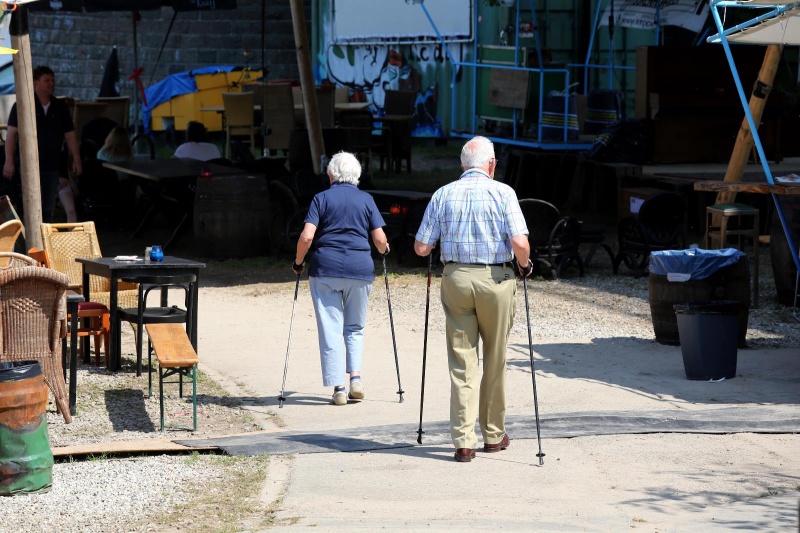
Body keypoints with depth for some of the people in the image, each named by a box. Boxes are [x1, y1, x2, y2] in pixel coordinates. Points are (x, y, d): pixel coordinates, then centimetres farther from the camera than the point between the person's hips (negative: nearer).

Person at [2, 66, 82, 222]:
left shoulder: (61, 107, 9)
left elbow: (70, 136, 12)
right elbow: (12, 133, -6)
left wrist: (76, 160, 5)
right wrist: (9, 161, -13)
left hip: (52, 166, 4)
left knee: (48, 208, 9)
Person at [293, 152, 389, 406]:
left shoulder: (321, 199, 2)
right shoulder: (366, 200, 6)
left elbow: (307, 237, -9)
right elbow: (380, 239, 2)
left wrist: (298, 262, 7)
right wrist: (384, 250, 24)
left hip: (325, 268, -1)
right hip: (360, 269, 1)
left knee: (330, 328, 3)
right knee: (355, 327, 17)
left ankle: (338, 389, -1)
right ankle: (356, 377, 1)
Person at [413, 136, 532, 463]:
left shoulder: (443, 195, 4)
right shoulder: (502, 193, -3)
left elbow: (421, 247, 3)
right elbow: (519, 243, -13)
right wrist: (525, 265, 7)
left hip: (456, 278, 2)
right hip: (495, 280, -2)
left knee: (462, 362, 3)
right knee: (495, 361, 12)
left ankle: (463, 441, -4)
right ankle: (493, 435, 22)